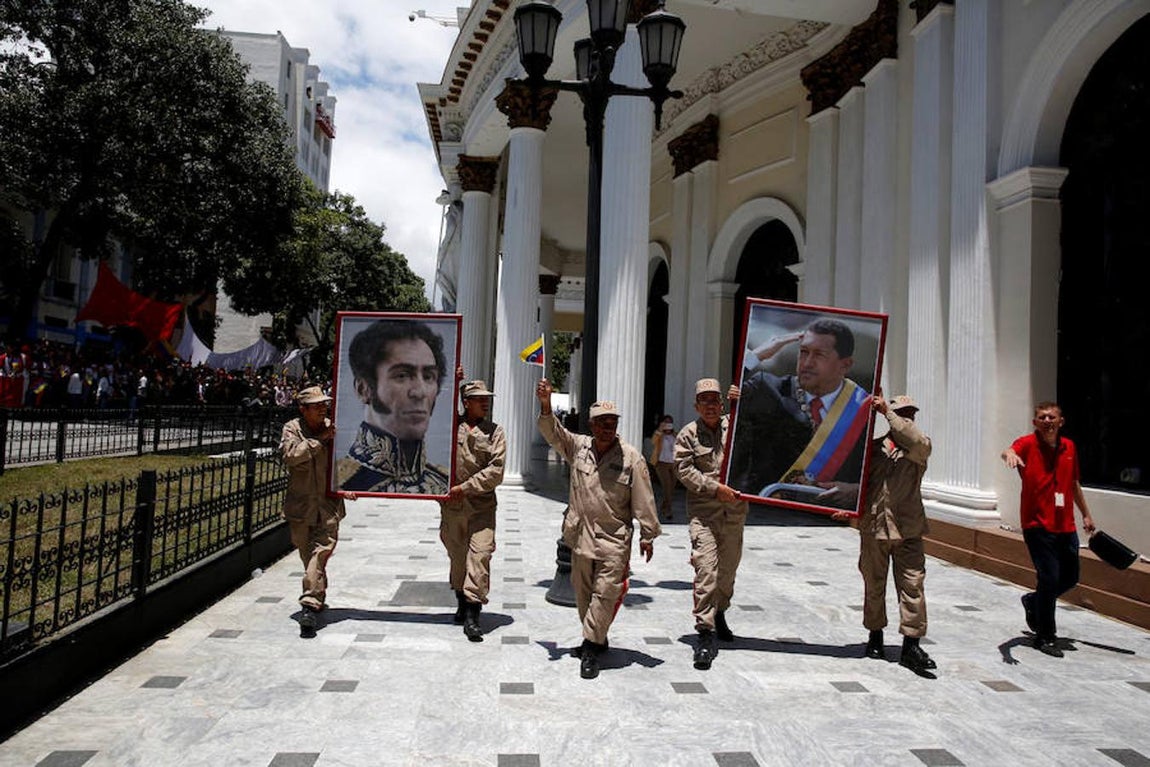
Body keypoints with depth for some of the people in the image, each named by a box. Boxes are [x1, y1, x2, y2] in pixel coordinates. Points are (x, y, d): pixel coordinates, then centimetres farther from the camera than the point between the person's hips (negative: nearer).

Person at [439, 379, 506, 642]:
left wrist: (466, 487, -12)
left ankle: (472, 615, -9)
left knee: (480, 554, -11)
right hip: (451, 503, 2)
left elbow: (495, 471, -4)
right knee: (457, 555, 13)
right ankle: (462, 603, 33)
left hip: (482, 504, -2)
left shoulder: (495, 432, 2)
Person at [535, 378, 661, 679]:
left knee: (605, 593, -6)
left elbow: (643, 499, -5)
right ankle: (597, 639, 32)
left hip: (614, 538, -4)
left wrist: (648, 535, -2)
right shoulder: (578, 446, 5)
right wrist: (546, 406, -20)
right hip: (581, 535, 5)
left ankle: (591, 648, 5)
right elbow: (553, 433, -3)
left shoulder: (631, 457, -7)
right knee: (583, 591, 15)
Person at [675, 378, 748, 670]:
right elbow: (684, 471, -7)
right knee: (706, 569, -13)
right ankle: (705, 633, -7)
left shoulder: (734, 425, 8)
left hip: (734, 512, 4)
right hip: (702, 512, -4)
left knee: (728, 569, 16)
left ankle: (719, 613, 39)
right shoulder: (687, 435, 0)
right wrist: (715, 488, -15)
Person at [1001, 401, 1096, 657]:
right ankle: (1046, 636, 12)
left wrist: (1086, 514, 25)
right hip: (1038, 526, -6)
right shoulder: (1028, 443, -10)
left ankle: (1033, 602, 41)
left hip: (1066, 526, 6)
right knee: (1050, 579, -5)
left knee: (1070, 578, 14)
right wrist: (1010, 454, -58)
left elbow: (1074, 483, 20)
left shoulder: (1069, 447, 8)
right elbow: (1009, 451, -34)